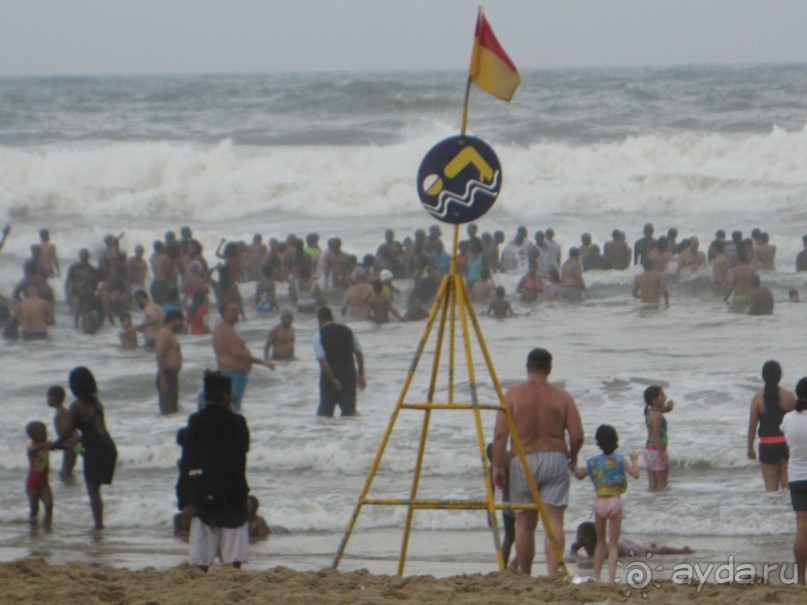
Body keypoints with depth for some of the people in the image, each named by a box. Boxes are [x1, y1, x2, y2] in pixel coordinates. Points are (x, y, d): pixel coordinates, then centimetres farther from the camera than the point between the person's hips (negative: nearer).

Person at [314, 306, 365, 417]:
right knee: (349, 411, 7)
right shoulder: (347, 330, 7)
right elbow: (359, 353, 6)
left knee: (325, 410, 4)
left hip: (329, 377, -3)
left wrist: (333, 380, -16)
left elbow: (322, 360, -16)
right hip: (349, 374, 3)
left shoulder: (319, 335, -6)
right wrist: (361, 375, 10)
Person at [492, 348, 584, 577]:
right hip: (555, 459, 0)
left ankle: (524, 576, 21)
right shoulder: (562, 397, 2)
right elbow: (577, 435, -1)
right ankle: (553, 573, -18)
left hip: (523, 461, 0)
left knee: (524, 524, 12)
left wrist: (498, 466, -1)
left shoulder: (513, 395, 0)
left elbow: (500, 434, -7)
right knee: (554, 521, -4)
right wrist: (572, 455, 19)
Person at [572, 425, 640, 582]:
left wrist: (573, 467, 39)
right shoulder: (619, 460, -4)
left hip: (600, 502, 2)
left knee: (600, 542, 19)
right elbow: (635, 474, -12)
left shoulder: (593, 462, 5)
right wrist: (634, 460, 6)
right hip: (615, 502, -2)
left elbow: (580, 475, 19)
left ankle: (596, 576, 17)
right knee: (613, 544, 2)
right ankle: (611, 578, -8)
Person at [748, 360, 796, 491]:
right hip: (786, 444, 1)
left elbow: (752, 425, -5)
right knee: (787, 484, 8)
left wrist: (750, 448, 5)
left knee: (770, 485, 5)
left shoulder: (758, 398, -6)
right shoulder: (789, 396, -4)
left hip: (767, 446, -1)